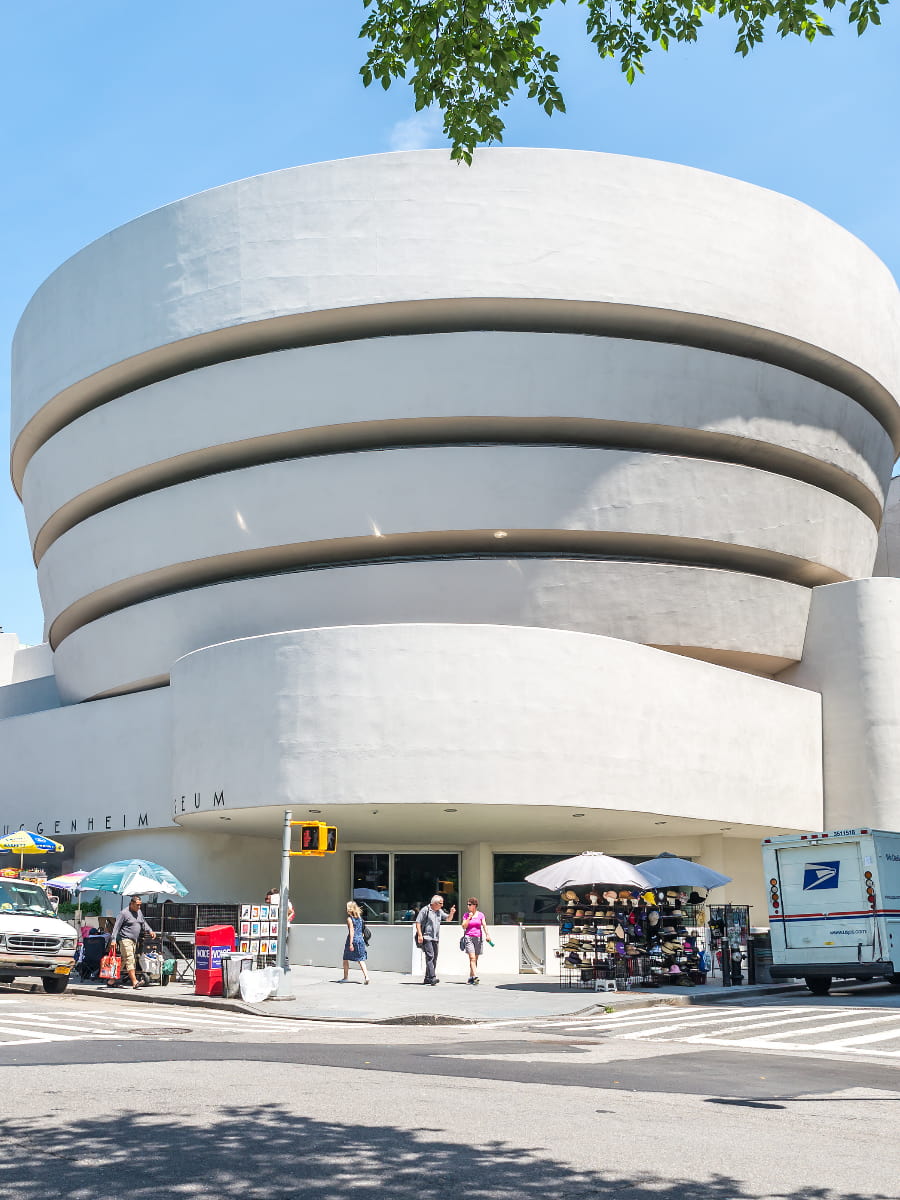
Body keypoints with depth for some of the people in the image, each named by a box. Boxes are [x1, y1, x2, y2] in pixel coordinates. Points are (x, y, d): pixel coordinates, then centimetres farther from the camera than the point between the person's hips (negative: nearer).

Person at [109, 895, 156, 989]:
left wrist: (150, 931, 8)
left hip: (134, 940, 8)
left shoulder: (139, 912, 16)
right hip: (125, 939, -8)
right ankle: (134, 981, -23)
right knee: (129, 960, -15)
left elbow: (144, 923, 25)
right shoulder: (124, 913, -8)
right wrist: (113, 940, -15)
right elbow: (116, 927, -8)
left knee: (123, 961, 10)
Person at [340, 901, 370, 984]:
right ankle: (366, 976, -14)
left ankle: (346, 977, 18)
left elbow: (351, 931, -15)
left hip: (352, 939, -5)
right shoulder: (359, 917, 9)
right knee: (361, 960, 3)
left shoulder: (349, 918, -9)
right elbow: (360, 930, 13)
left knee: (346, 959, 12)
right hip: (360, 939, 5)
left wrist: (351, 943, -17)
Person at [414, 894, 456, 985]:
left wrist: (451, 913, -2)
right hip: (426, 938, -8)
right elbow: (418, 922, -8)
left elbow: (448, 918, 20)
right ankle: (432, 978, -25)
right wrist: (420, 935, -16)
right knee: (430, 956, -18)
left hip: (435, 939, 8)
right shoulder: (425, 910, -6)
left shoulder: (439, 911, 16)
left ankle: (427, 979, 18)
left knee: (434, 958, 9)